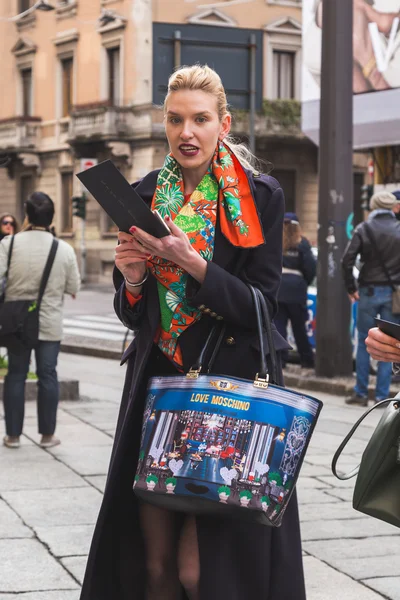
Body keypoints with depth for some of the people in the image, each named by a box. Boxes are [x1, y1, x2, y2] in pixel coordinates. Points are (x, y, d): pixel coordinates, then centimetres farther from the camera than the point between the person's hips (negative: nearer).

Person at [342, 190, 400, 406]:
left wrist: (351, 288, -1)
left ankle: (360, 393, 14)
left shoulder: (364, 229, -3)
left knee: (364, 343, 10)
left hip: (369, 291, 0)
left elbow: (347, 260, -10)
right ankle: (382, 395, 7)